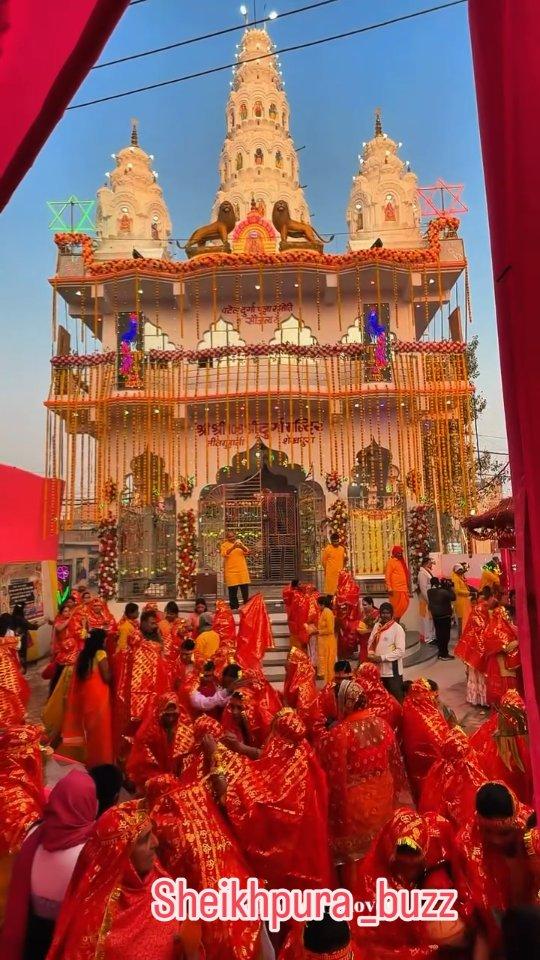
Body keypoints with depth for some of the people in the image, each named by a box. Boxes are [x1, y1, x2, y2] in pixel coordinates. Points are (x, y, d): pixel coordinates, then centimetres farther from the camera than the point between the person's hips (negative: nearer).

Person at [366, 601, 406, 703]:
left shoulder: (397, 628, -12)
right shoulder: (377, 626, 7)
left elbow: (400, 651, -17)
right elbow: (371, 643, 14)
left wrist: (382, 658, -19)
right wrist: (371, 654, -6)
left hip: (392, 670, -6)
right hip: (378, 669, 6)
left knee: (396, 698, 1)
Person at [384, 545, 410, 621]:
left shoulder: (402, 561, 16)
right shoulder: (391, 561, -7)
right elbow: (387, 575, -11)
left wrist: (408, 586, 18)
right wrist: (389, 588, -17)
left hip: (403, 588, 7)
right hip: (395, 589, -7)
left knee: (404, 605, 8)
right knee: (396, 607, -3)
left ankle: (397, 621, 19)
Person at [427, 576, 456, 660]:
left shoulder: (429, 592, -2)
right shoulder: (444, 592, -21)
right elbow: (453, 597, -10)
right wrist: (450, 587, -3)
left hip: (435, 616, 6)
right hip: (445, 616, -6)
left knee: (439, 634, 13)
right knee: (445, 634, 2)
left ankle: (441, 653, 21)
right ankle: (444, 654, 6)